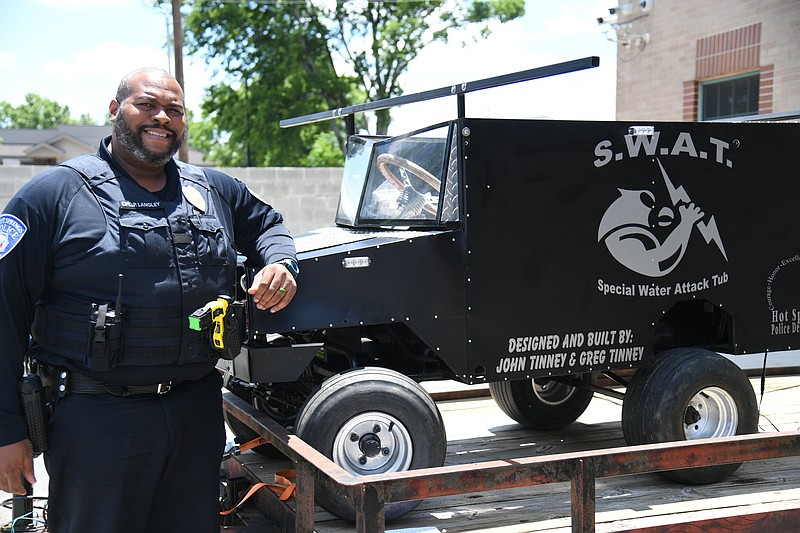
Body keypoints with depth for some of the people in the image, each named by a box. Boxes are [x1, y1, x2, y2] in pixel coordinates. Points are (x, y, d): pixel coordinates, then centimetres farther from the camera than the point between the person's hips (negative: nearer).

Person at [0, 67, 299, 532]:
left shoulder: (216, 190, 10)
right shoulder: (55, 193, -6)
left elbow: (267, 223, 29)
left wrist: (279, 263, 4)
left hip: (198, 409, 5)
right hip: (97, 418, -5)